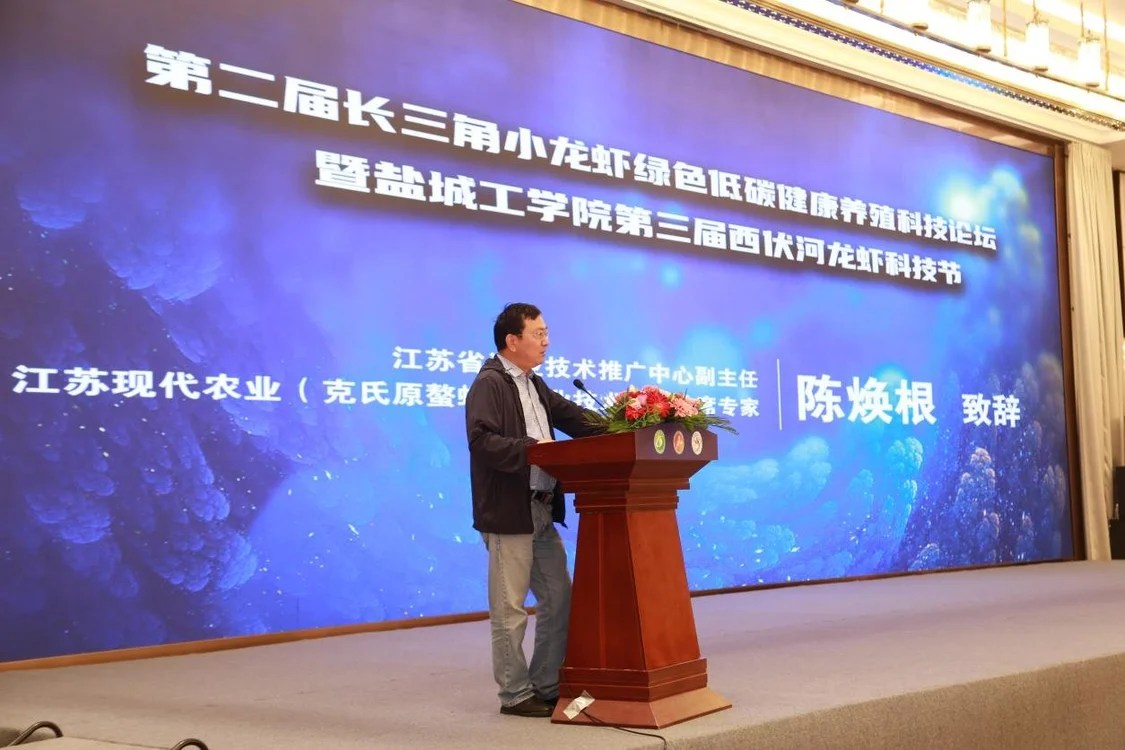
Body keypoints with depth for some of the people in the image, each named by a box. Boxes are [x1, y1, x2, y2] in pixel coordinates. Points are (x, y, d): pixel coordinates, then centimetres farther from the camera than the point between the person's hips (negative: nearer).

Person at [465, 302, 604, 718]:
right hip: (508, 513, -10)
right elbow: (482, 441, -23)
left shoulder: (534, 385, 17)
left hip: (542, 511, 10)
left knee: (559, 599, 13)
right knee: (510, 610, 0)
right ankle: (515, 695, 11)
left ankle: (545, 686, 24)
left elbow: (571, 416, 14)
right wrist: (532, 448, -26)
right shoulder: (489, 384, -11)